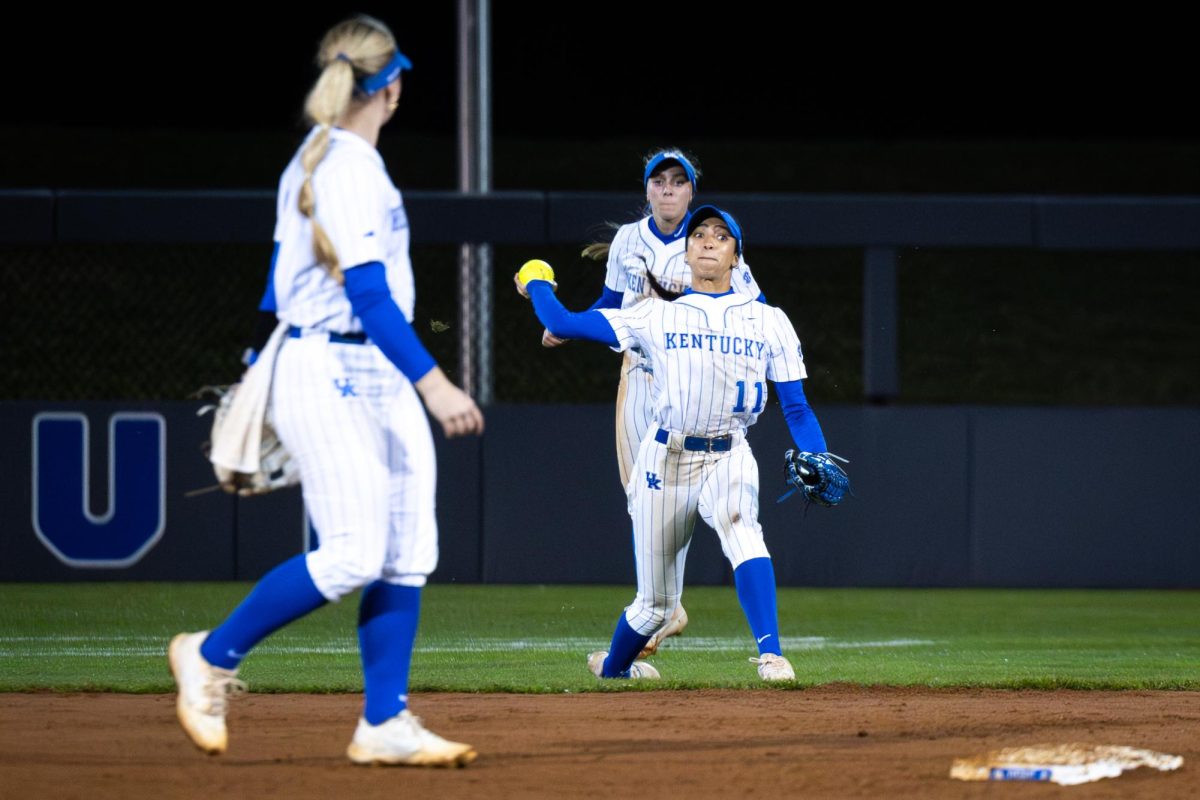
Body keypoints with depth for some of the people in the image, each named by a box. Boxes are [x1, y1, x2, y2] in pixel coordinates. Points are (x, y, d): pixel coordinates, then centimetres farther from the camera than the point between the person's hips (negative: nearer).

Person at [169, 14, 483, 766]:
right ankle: (213, 656, 2)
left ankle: (385, 723, 0)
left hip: (379, 382, 10)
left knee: (408, 555, 2)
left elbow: (288, 275, 20)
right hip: (331, 373, -10)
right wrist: (434, 383, -30)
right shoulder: (350, 169, -15)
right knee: (353, 556, -13)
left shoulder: (314, 160, 14)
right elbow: (366, 295, -23)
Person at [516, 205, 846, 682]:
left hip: (728, 459, 0)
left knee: (740, 526, -35)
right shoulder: (656, 316, 6)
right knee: (655, 605, 4)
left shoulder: (768, 322, 8)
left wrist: (817, 463, -12)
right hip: (664, 461, 0)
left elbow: (796, 408, 4)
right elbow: (564, 324, 4)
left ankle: (771, 655, -41)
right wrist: (537, 288, 21)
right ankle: (612, 668, 35)